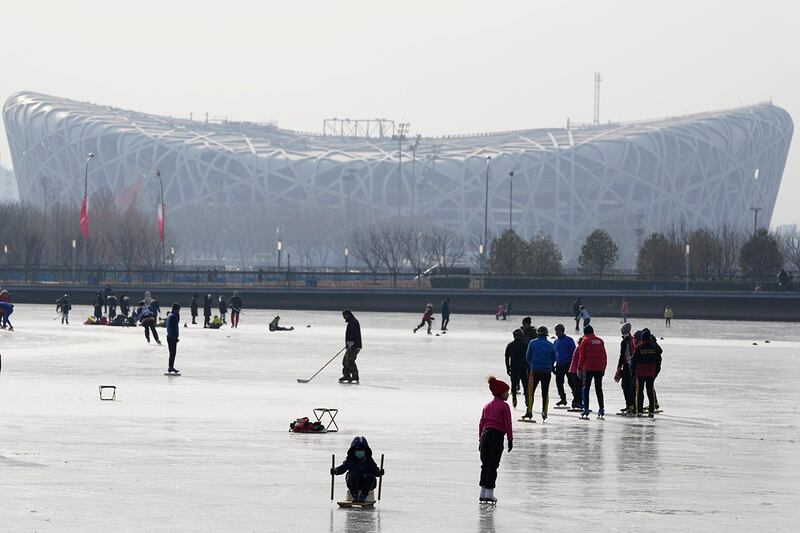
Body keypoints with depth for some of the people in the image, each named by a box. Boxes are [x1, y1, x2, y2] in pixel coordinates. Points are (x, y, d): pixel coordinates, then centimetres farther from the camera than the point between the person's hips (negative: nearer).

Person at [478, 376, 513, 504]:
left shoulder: (487, 406, 15)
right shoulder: (504, 406, -5)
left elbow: (481, 423, 16)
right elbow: (508, 424, -8)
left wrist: (480, 440, 21)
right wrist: (510, 440, -3)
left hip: (485, 435, 6)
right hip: (497, 436, -6)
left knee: (485, 464, 12)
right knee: (493, 465, -1)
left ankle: (483, 493, 13)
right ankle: (489, 493, -2)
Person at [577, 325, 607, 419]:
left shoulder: (585, 341, -2)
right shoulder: (600, 341, 10)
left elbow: (582, 356, -5)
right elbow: (604, 355, 11)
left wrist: (579, 368, 0)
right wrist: (604, 368, 18)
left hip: (588, 368, -4)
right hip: (599, 368, 4)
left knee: (586, 389, 1)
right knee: (599, 389, 11)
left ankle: (586, 410, -7)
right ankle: (601, 410, 9)